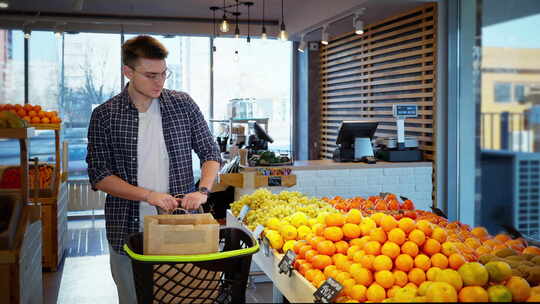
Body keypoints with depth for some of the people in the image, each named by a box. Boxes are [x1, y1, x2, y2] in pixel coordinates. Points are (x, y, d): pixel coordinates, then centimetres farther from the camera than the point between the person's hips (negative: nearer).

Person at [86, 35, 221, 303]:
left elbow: (210, 153, 7)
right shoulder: (104, 116, -3)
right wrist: (149, 195, -17)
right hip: (128, 230, 0)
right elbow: (99, 176, -5)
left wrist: (202, 190, -11)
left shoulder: (184, 105, 1)